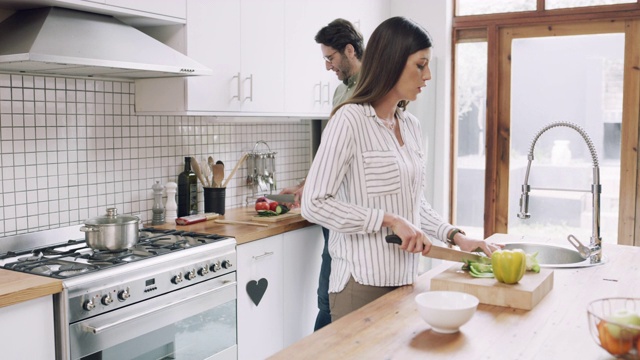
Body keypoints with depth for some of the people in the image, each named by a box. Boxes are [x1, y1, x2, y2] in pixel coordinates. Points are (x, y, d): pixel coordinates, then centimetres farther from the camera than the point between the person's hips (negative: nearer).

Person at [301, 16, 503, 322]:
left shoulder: (411, 125, 9)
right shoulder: (350, 119, -12)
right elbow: (315, 204, -16)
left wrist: (456, 236, 3)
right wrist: (390, 220, -19)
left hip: (405, 279, 7)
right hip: (363, 283, -7)